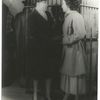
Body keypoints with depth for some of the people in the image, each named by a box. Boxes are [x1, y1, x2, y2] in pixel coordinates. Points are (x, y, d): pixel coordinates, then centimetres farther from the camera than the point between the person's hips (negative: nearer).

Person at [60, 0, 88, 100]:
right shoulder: (67, 16, 11)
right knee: (67, 72, 13)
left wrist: (66, 40, -17)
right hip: (68, 48, 9)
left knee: (75, 73, 2)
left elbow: (80, 34, -20)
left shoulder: (76, 16, -15)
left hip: (75, 48, -8)